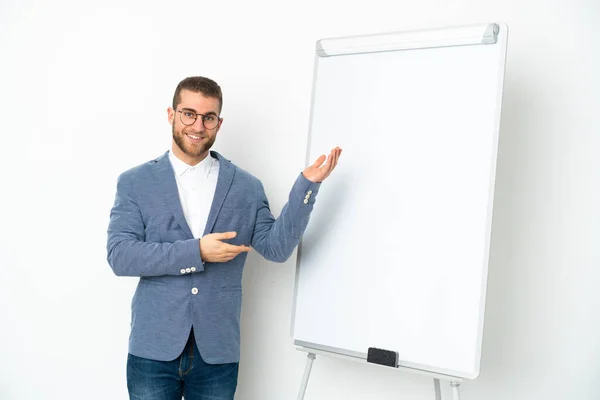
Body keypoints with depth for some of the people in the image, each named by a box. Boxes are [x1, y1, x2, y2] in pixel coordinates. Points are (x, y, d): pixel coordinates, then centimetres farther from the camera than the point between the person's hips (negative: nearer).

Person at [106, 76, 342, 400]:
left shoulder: (246, 187, 4)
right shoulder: (135, 182, 1)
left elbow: (277, 248, -3)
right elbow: (119, 255, -9)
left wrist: (307, 184, -12)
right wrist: (196, 251, -19)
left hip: (217, 351, 1)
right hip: (154, 349, -1)